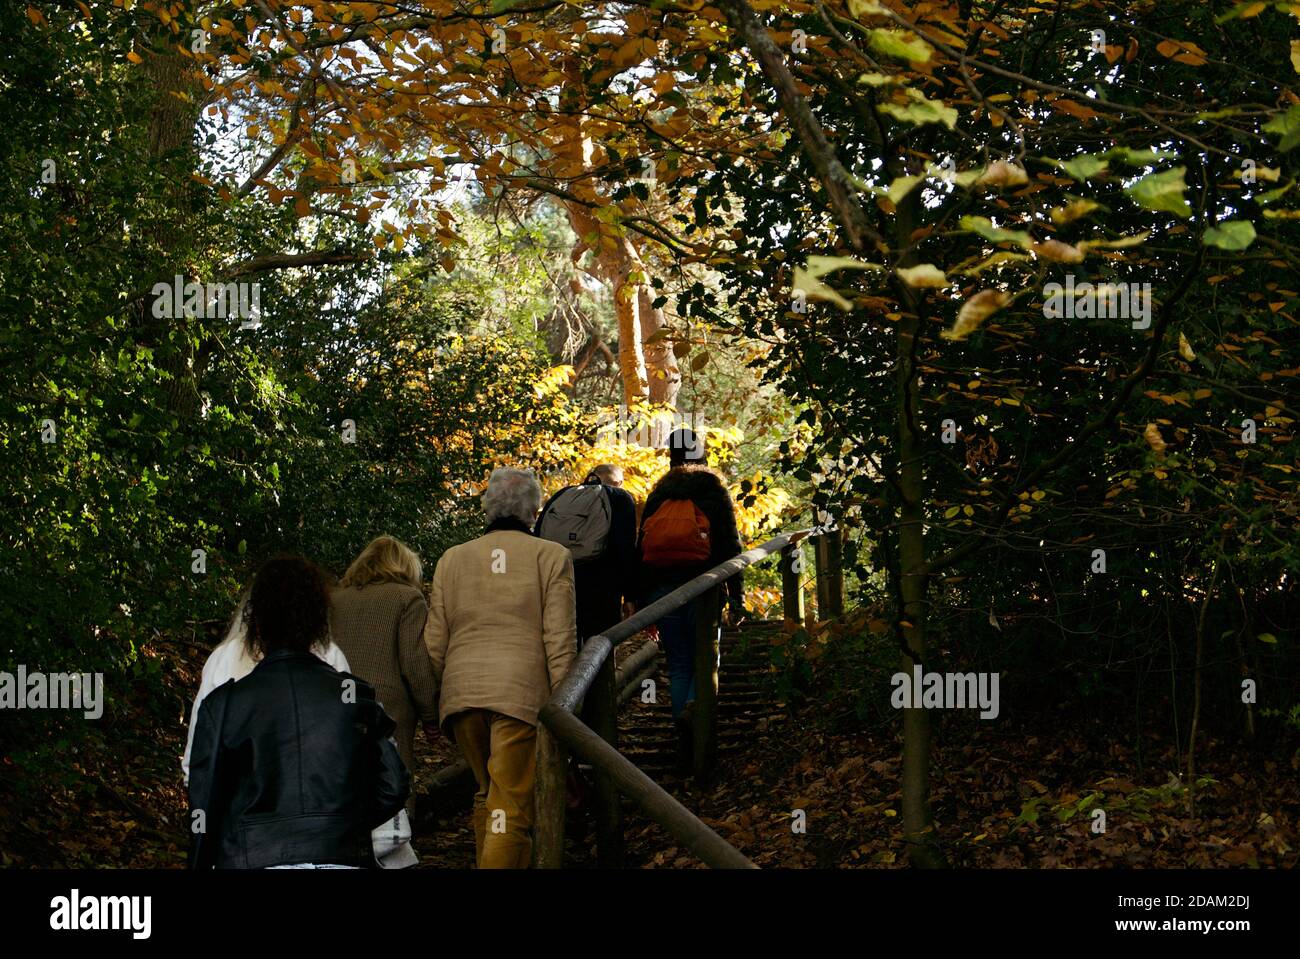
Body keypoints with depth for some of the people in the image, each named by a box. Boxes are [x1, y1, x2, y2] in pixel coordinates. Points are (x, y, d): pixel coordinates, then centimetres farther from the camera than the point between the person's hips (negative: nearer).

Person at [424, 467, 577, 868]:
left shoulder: (453, 559, 12)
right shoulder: (551, 556, 2)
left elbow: (434, 643, 10)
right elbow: (560, 640, -4)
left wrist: (437, 701, 17)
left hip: (462, 691, 4)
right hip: (523, 692, -4)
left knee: (488, 793, 22)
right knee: (511, 809, -3)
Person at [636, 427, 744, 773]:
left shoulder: (657, 496, 11)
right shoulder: (714, 492, 4)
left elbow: (642, 548, 10)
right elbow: (730, 546, -1)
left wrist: (642, 601, 14)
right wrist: (736, 596, 1)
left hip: (661, 588, 2)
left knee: (678, 666, 9)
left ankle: (685, 744, 4)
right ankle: (692, 707, -24)